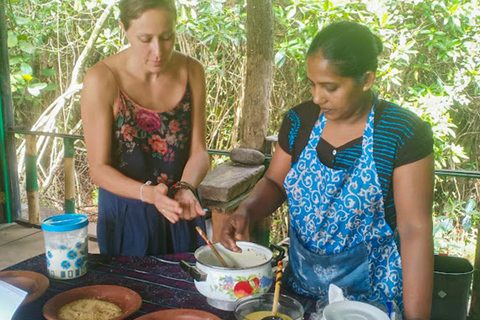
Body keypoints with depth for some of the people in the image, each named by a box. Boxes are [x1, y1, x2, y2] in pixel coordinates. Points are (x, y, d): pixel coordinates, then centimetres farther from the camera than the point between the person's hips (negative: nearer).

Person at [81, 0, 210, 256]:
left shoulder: (191, 71, -7)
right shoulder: (101, 79, -18)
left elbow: (198, 150, -6)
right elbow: (99, 168, -15)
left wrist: (185, 188, -25)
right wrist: (149, 193, -31)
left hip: (180, 215, 4)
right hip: (125, 215, -3)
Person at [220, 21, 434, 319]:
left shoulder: (404, 133, -18)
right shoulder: (300, 120, -6)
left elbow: (415, 230, -18)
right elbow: (275, 182, 5)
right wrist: (246, 211, -15)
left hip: (372, 295, -4)